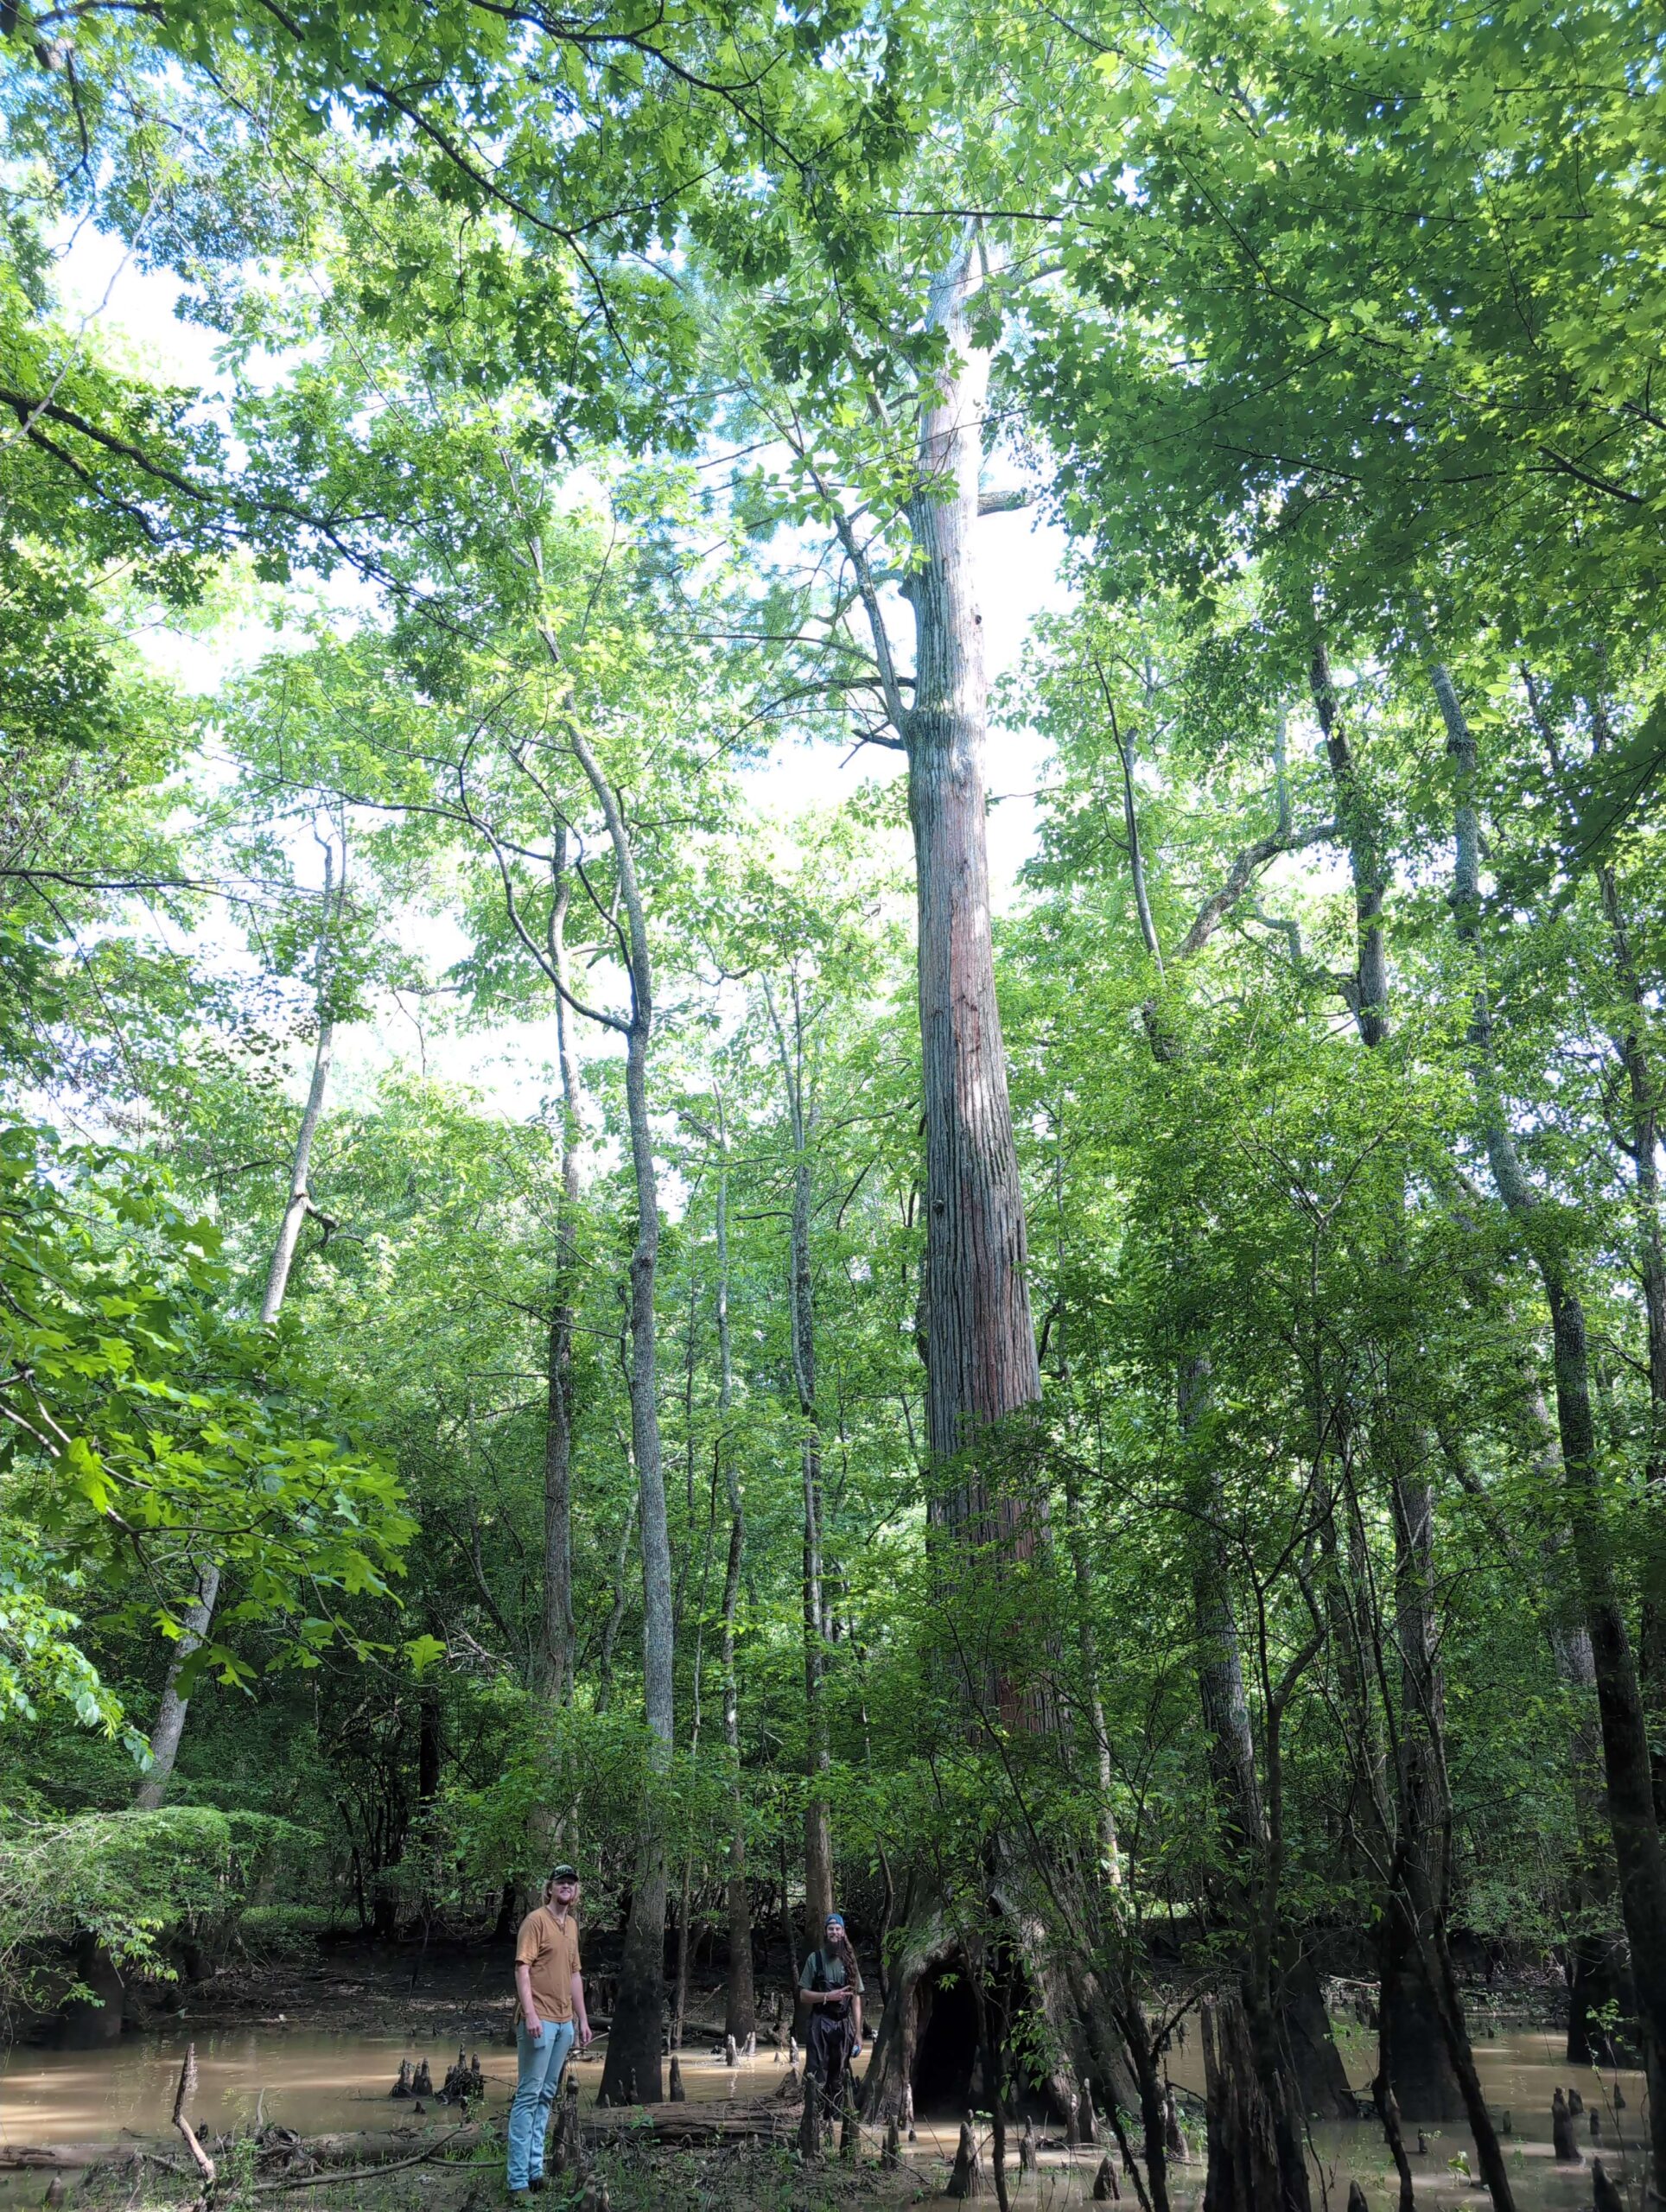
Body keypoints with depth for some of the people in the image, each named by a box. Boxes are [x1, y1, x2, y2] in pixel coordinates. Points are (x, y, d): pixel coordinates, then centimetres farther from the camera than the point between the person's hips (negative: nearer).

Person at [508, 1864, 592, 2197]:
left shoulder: (572, 1925, 16)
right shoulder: (536, 1920, -7)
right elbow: (522, 1968, -15)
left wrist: (582, 2018, 19)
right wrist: (529, 2014, -23)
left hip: (564, 2022, 7)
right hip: (539, 2020, -7)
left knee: (546, 2096, 10)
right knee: (529, 2096, -5)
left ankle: (535, 2169, 15)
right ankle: (518, 2179, -2)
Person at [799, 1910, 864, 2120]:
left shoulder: (849, 1961, 8)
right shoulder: (815, 1959, 1)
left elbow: (856, 2000, 7)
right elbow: (804, 1994, 0)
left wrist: (858, 2032, 1)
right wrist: (828, 1996, -14)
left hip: (843, 2025, 3)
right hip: (820, 2023, -3)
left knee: (839, 2077, 7)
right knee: (817, 2076, -7)